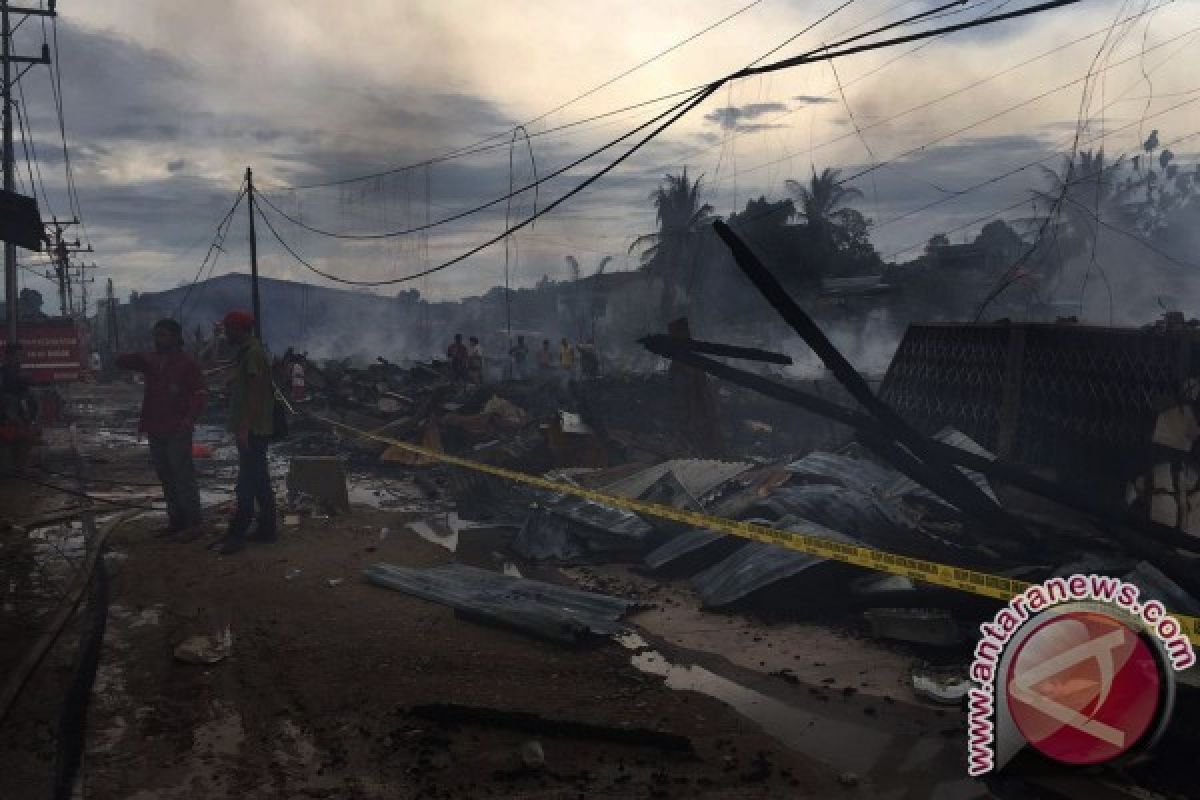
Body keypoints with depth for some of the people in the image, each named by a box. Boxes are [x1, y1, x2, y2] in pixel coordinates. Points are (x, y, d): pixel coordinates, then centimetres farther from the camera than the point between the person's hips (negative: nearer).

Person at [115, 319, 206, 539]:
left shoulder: (186, 363, -6)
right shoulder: (150, 361, 13)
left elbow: (199, 394, -10)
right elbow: (121, 361, 11)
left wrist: (190, 418, -26)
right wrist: (141, 357, -8)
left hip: (177, 430, -7)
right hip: (155, 430, 7)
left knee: (183, 476, -8)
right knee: (166, 478, 12)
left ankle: (193, 523, -3)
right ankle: (176, 521, 20)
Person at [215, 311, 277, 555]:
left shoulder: (253, 353, -15)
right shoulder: (247, 352, 17)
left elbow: (255, 393, -22)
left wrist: (244, 427, -25)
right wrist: (242, 427, 22)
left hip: (252, 431, -10)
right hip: (254, 430, 10)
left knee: (247, 483, -7)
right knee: (260, 482, 13)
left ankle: (236, 535, -5)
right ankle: (267, 528, 18)